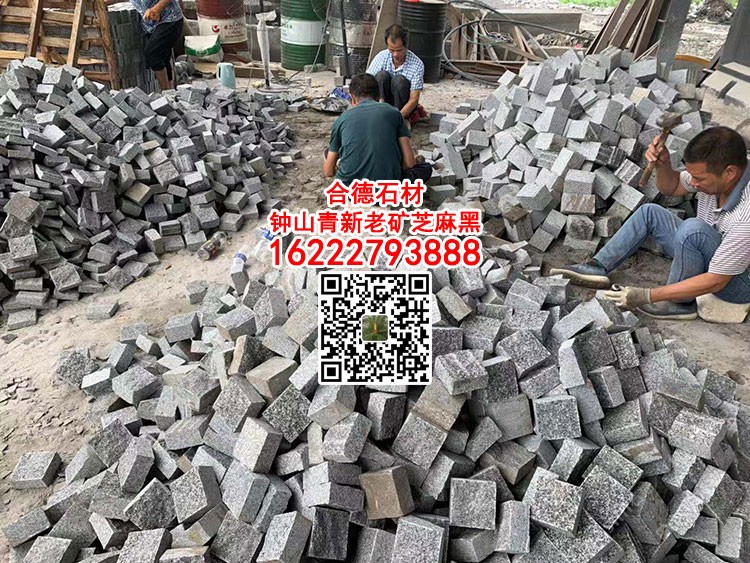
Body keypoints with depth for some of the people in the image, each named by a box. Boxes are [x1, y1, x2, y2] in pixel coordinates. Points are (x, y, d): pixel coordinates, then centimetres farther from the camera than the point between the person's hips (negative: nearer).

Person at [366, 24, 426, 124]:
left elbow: (414, 100, -21)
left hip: (404, 107, -2)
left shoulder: (417, 64, -18)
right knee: (382, 75, -25)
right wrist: (379, 101, -35)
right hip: (384, 102, 2)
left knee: (399, 80, -30)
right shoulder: (381, 57, -12)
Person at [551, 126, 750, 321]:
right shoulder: (713, 173, -16)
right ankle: (598, 268, 0)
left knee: (693, 228, -35)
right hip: (711, 256, 8)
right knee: (650, 212, 0)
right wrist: (663, 164, -18)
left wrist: (647, 296, -31)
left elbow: (716, 281, -31)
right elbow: (671, 187, 5)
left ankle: (680, 304, -14)